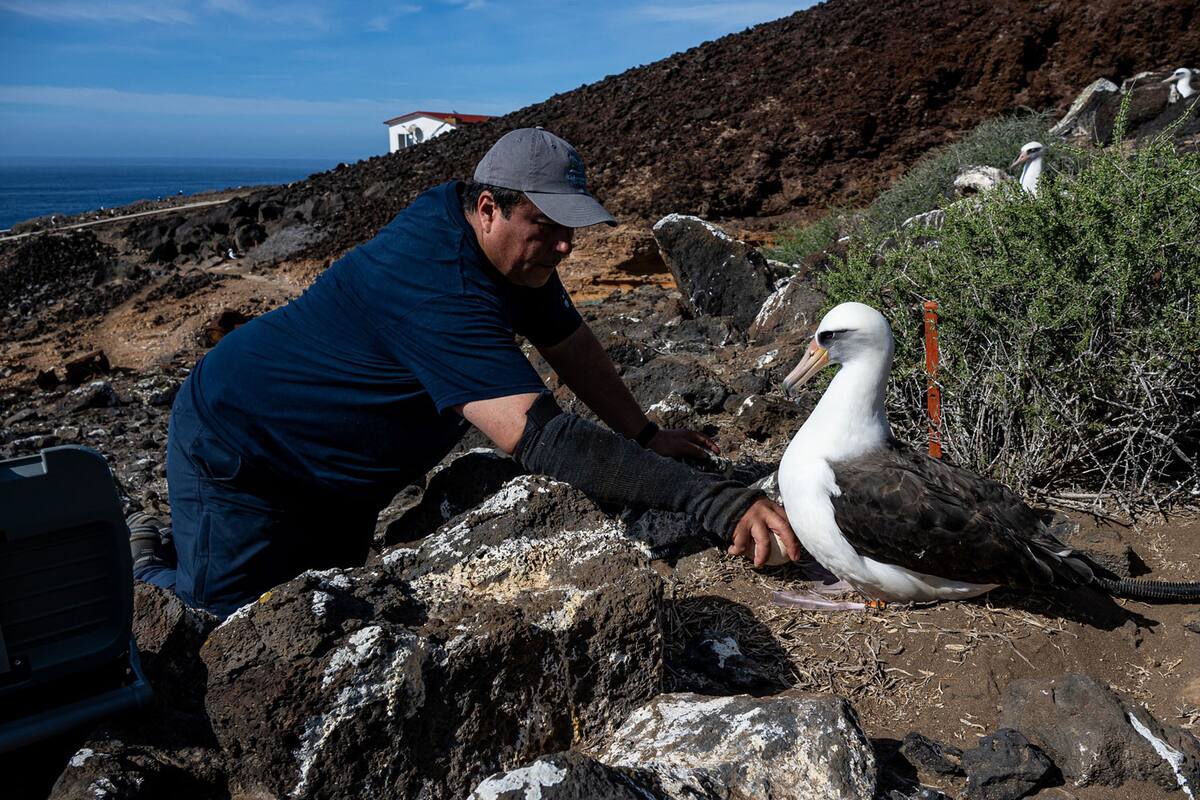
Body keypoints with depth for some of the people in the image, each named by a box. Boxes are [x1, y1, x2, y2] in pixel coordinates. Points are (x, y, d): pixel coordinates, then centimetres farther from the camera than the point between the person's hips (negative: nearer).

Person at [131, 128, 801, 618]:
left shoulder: (507, 245, -8)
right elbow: (538, 434, -49)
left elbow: (571, 343, 4)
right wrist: (716, 501, -52)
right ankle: (145, 572, 28)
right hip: (237, 457, -9)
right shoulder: (443, 287, -39)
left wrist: (645, 436, -5)